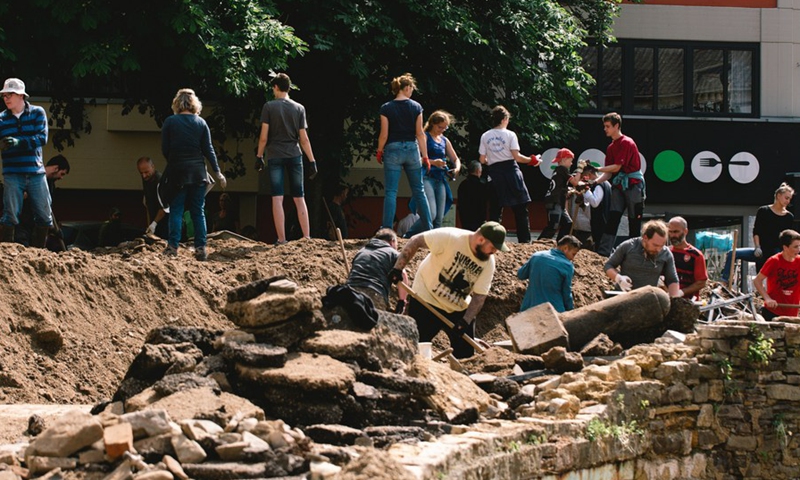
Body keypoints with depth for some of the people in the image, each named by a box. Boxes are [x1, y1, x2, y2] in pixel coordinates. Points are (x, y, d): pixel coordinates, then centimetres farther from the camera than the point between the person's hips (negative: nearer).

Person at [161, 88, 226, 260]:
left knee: (176, 210, 3)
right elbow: (208, 149, 2)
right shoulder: (201, 123, 2)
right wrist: (217, 172, 8)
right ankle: (201, 248, 0)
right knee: (198, 211, 5)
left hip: (177, 171, -2)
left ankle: (173, 246, -7)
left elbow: (165, 149, -2)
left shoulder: (170, 122, -3)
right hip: (198, 172, 2)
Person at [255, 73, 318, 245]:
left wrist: (259, 156, 5)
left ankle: (281, 240, -7)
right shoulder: (299, 108, 5)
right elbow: (304, 139, 2)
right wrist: (312, 160, 5)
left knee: (277, 198, -3)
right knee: (299, 198, 8)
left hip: (275, 156, -2)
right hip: (295, 155, 2)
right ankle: (306, 237, 5)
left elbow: (263, 136, -5)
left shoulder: (269, 107, -2)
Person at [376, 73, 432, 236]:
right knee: (419, 190, 11)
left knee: (390, 192, -1)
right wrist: (425, 156, 2)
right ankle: (427, 227, 12)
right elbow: (420, 134, -2)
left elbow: (384, 134, -5)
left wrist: (379, 152, 11)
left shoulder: (386, 108, -4)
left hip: (393, 149, -1)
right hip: (412, 149, 1)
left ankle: (387, 229, -9)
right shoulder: (416, 107, -1)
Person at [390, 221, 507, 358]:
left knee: (465, 352, 4)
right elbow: (415, 241, -21)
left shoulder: (489, 263, -12)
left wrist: (466, 321, -21)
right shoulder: (450, 237, -26)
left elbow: (479, 296, -9)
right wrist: (398, 269, -25)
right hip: (426, 300, -4)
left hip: (458, 309, 4)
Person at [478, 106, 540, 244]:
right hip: (510, 169, -3)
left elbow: (482, 160, 4)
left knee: (496, 209, 7)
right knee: (520, 208, 3)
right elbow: (517, 157, -10)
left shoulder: (485, 136, 4)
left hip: (494, 172, 3)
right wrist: (531, 160, 4)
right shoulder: (510, 134, -4)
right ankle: (524, 239, -1)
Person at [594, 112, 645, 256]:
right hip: (618, 186, 7)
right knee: (613, 218, -3)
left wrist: (596, 169, -14)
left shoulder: (627, 143, -11)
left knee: (634, 220, -2)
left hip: (632, 185, -7)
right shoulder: (611, 147, 14)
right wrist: (595, 182, -3)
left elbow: (616, 167, -16)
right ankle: (603, 252, -10)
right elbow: (609, 173, 12)